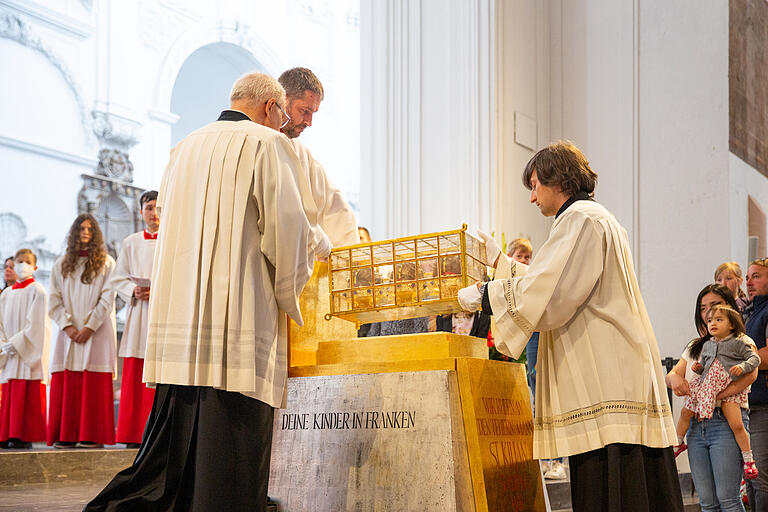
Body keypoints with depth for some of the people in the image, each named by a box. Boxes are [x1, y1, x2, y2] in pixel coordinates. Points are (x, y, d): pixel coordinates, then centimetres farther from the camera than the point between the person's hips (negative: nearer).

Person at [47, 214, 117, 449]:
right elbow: (54, 300, 8)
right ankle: (66, 435, 1)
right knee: (66, 384, -2)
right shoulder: (61, 265, 13)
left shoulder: (106, 263, 5)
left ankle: (93, 436, -5)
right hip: (69, 333, 3)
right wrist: (67, 326, -6)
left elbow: (107, 299, -2)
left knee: (94, 384, -6)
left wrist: (90, 327, -11)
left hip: (97, 331, -3)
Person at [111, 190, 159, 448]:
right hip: (138, 315, 2)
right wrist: (134, 291, -6)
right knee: (135, 375, -3)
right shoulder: (131, 243, 15)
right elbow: (118, 279, 13)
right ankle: (134, 434, -1)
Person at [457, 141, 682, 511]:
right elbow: (555, 285, 35)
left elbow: (548, 295, -17)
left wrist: (484, 294, -6)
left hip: (604, 380, -10)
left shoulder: (580, 219, -7)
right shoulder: (593, 218, 25)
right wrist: (500, 262, 37)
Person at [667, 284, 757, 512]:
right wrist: (674, 378, -11)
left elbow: (750, 374, -13)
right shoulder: (695, 347, 23)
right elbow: (672, 374, 15)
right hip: (696, 424, 5)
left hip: (726, 422, -5)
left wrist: (713, 397, -21)